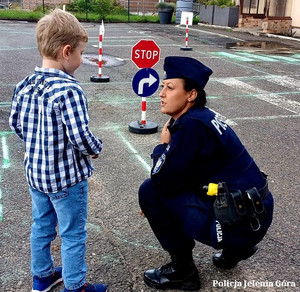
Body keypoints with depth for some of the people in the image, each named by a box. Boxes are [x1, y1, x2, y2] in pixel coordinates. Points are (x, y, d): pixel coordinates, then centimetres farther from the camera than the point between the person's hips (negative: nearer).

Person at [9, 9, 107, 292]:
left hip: (35, 171, 7)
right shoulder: (69, 90, -26)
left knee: (41, 225, 24)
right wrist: (96, 149, -8)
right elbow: (81, 137, -28)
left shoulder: (24, 85, -3)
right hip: (67, 176, -7)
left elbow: (16, 123, 7)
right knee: (73, 234, 11)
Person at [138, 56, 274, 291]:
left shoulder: (192, 126, -21)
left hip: (240, 220, -9)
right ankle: (236, 247, 25)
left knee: (149, 191, -8)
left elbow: (163, 180, -18)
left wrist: (163, 146, -2)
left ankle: (183, 271, 7)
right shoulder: (200, 116, 8)